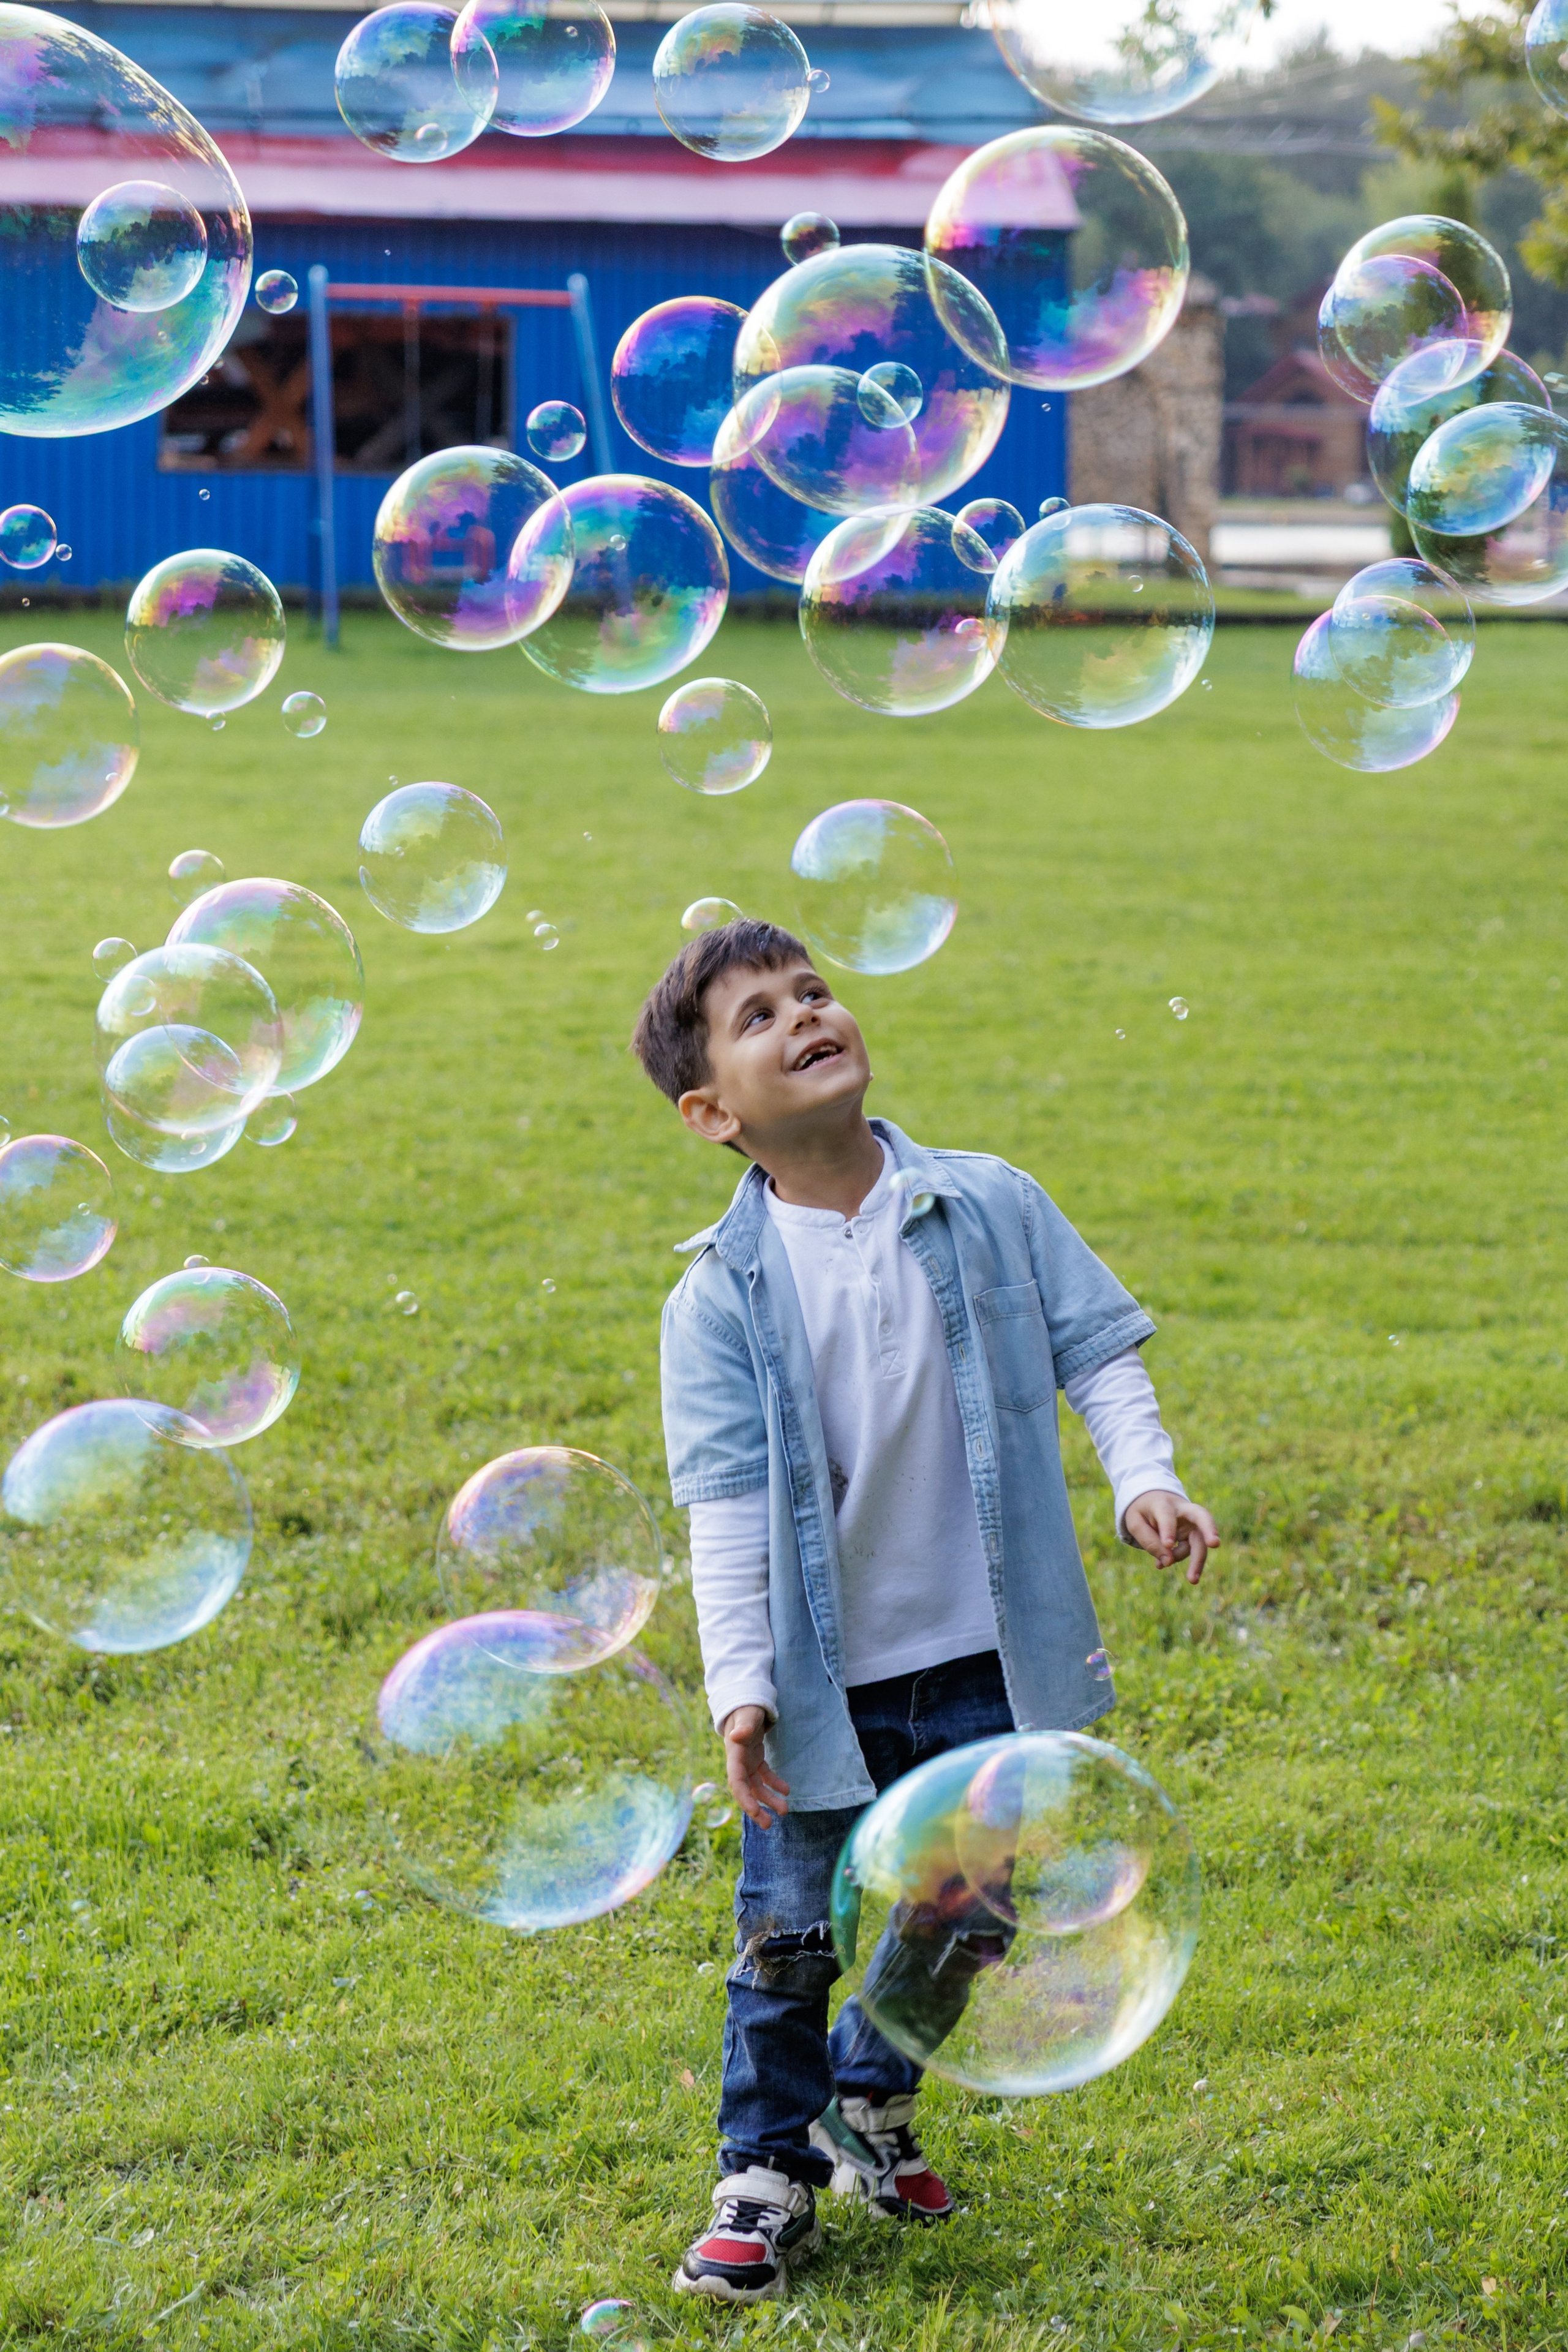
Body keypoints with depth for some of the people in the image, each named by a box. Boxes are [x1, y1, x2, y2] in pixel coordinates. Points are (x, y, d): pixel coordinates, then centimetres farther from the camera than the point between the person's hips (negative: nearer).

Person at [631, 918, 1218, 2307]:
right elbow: (726, 1501, -11)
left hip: (981, 1661, 2)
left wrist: (1143, 1476, -13)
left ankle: (872, 2103, 40)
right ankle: (770, 2168, 24)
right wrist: (740, 1684, -16)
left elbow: (1096, 1349, 4)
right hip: (824, 1676, -2)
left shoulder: (989, 1208, -3)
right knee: (791, 1933, 4)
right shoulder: (722, 1295, -9)